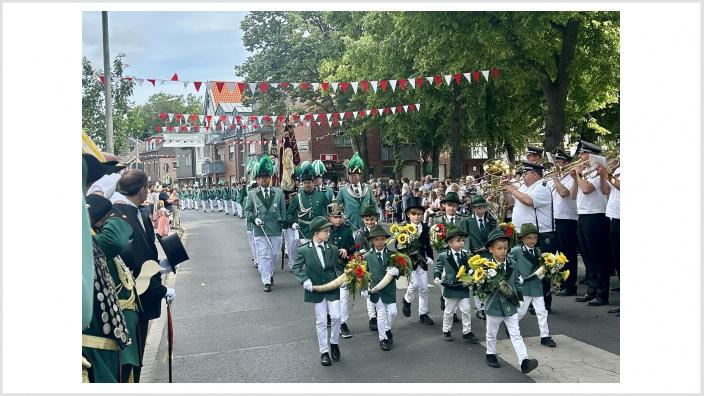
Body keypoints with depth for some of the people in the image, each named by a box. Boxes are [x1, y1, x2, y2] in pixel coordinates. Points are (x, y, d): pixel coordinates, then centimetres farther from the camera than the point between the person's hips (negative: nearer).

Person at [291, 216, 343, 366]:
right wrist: (304, 280, -16)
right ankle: (324, 351, 18)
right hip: (316, 290, -2)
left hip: (333, 288, 2)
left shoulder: (333, 249, 1)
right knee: (321, 321, 5)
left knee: (336, 316, -9)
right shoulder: (304, 250, -8)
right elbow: (296, 268, -3)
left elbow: (338, 267, 10)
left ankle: (334, 343, 19)